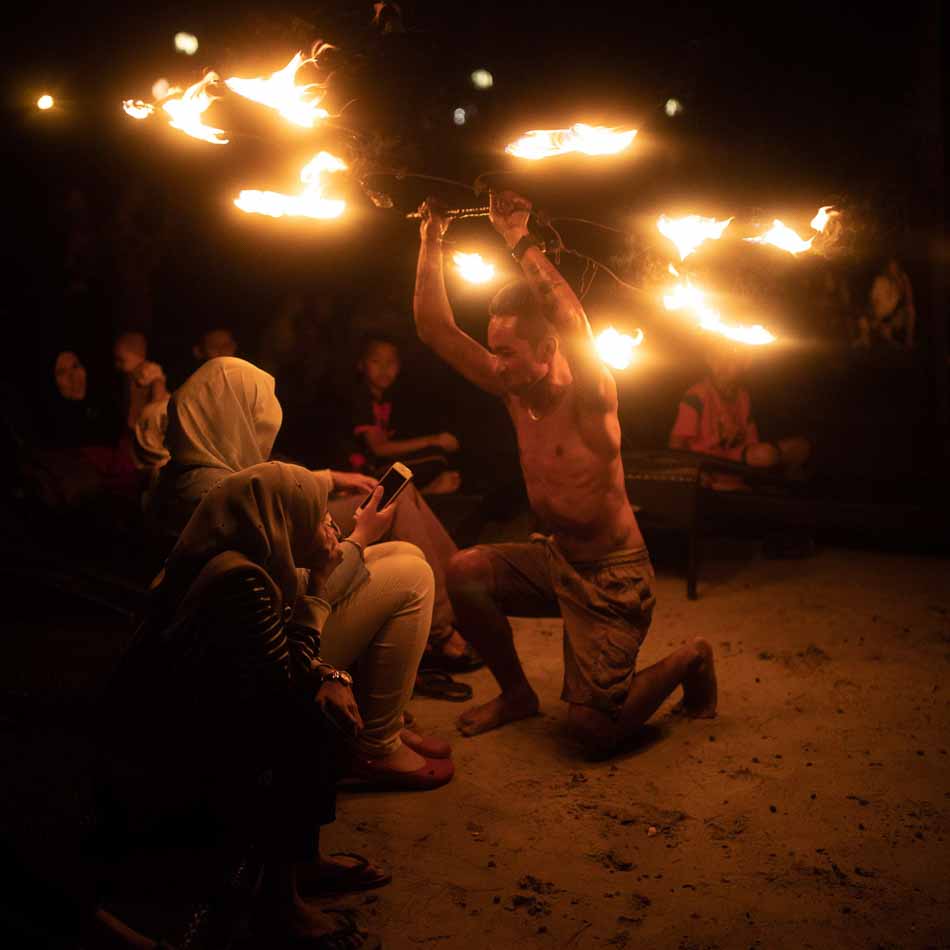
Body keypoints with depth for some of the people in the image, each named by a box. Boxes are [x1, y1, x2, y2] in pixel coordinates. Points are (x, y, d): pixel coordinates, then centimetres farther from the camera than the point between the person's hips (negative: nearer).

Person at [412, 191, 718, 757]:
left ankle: (690, 662, 19)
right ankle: (516, 694, 10)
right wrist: (432, 239, -9)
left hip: (614, 576, -7)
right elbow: (436, 329, -3)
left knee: (595, 733, -11)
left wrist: (520, 240, -38)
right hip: (557, 560, 7)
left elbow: (575, 326, -43)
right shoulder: (513, 391, -3)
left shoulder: (590, 394, -21)